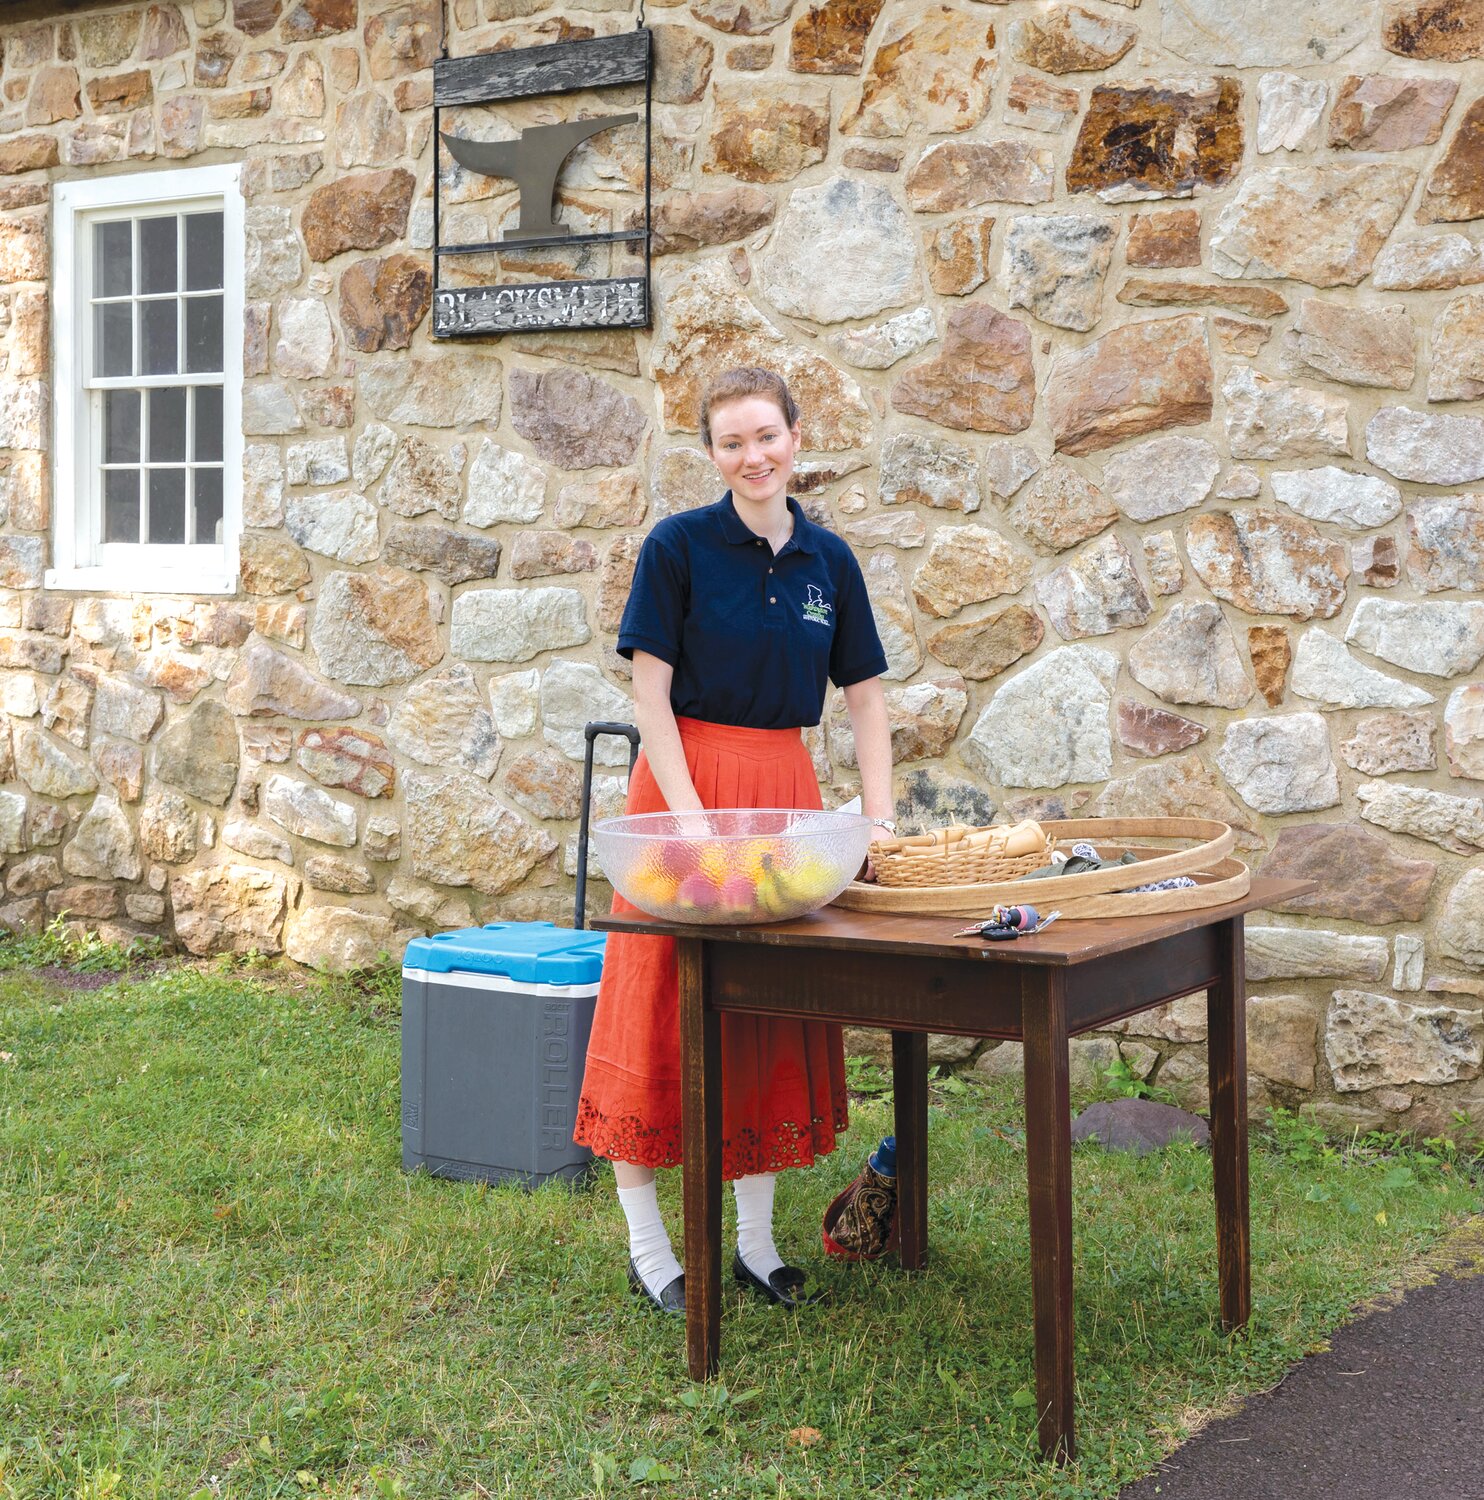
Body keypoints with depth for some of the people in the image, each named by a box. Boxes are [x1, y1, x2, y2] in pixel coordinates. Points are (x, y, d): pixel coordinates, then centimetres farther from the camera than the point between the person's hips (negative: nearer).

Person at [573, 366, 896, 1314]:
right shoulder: (680, 545, -6)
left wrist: (878, 813, -2)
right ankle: (649, 1248, 9)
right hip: (682, 779, -4)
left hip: (787, 787, 5)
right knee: (664, 1003, -1)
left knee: (776, 1006, 8)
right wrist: (690, 812, -18)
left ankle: (757, 1238, 20)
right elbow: (651, 691, -9)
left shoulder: (828, 560, 7)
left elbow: (866, 696, 9)